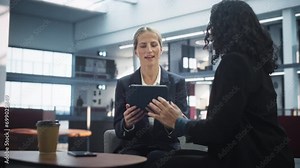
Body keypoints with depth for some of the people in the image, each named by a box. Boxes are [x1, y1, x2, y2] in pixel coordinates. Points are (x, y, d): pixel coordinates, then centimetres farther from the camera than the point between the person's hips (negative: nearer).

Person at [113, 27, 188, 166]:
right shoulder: (124, 84, 6)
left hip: (165, 148, 0)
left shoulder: (178, 82, 3)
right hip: (133, 147, 1)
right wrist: (127, 123, -21)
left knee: (155, 157, -33)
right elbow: (118, 131, 3)